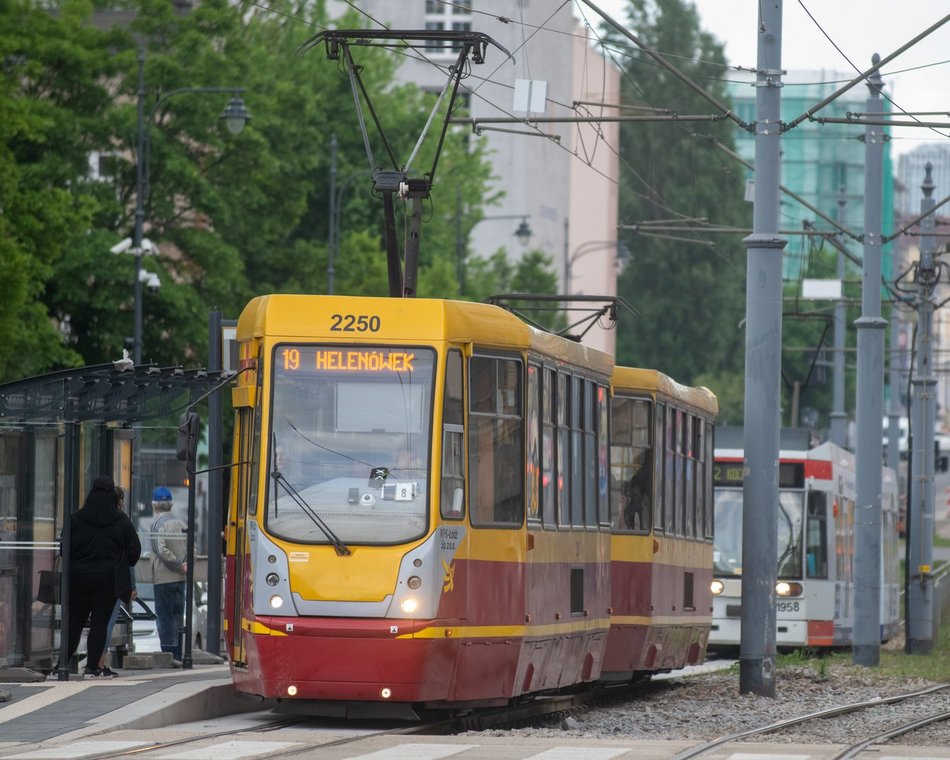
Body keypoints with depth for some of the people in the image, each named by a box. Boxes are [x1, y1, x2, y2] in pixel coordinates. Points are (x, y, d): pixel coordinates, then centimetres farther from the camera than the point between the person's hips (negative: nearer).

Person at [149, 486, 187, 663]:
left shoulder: (159, 524, -10)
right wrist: (185, 565, -1)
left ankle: (169, 655, -6)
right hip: (180, 578, 6)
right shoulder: (180, 523, 11)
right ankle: (177, 655, 14)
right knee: (177, 617, 12)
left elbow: (162, 550, -20)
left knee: (164, 617, -3)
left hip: (163, 577, -6)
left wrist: (179, 566, -13)